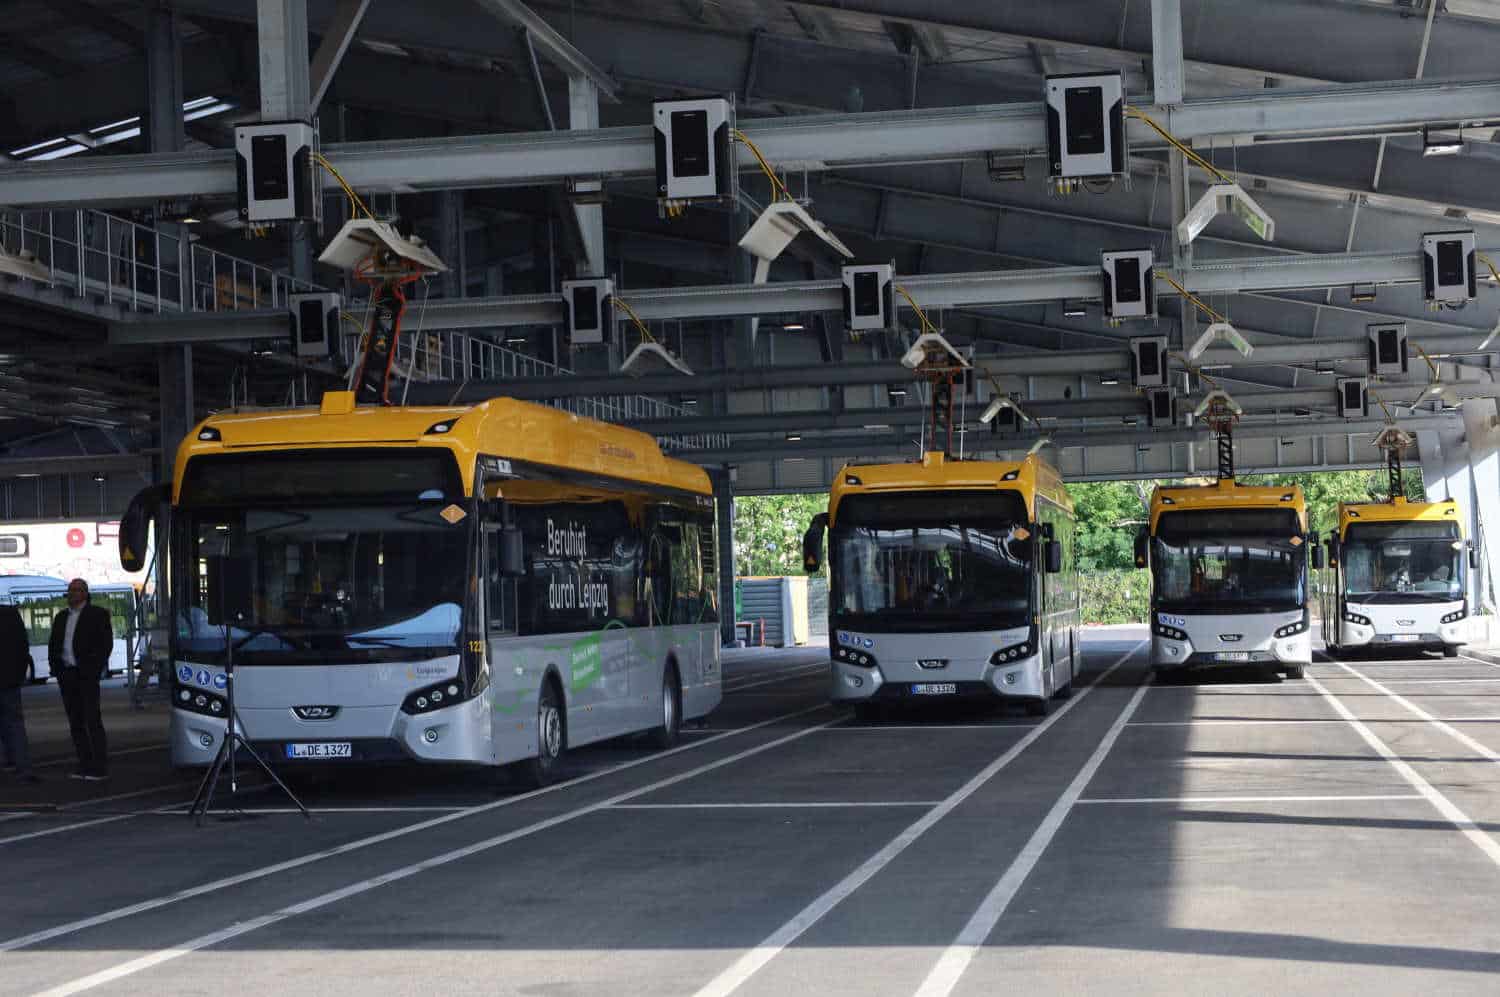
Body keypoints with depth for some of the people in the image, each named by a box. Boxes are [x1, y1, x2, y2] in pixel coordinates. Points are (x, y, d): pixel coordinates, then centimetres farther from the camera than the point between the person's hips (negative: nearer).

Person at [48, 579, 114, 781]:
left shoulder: (97, 614, 0)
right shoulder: (62, 617, 17)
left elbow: (106, 642, -5)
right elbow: (53, 644, 19)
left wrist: (96, 669, -12)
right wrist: (55, 667, 5)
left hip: (86, 673, -6)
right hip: (65, 674, 6)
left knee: (92, 719, -8)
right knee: (75, 721, 6)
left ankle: (99, 767, -7)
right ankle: (85, 766, 10)